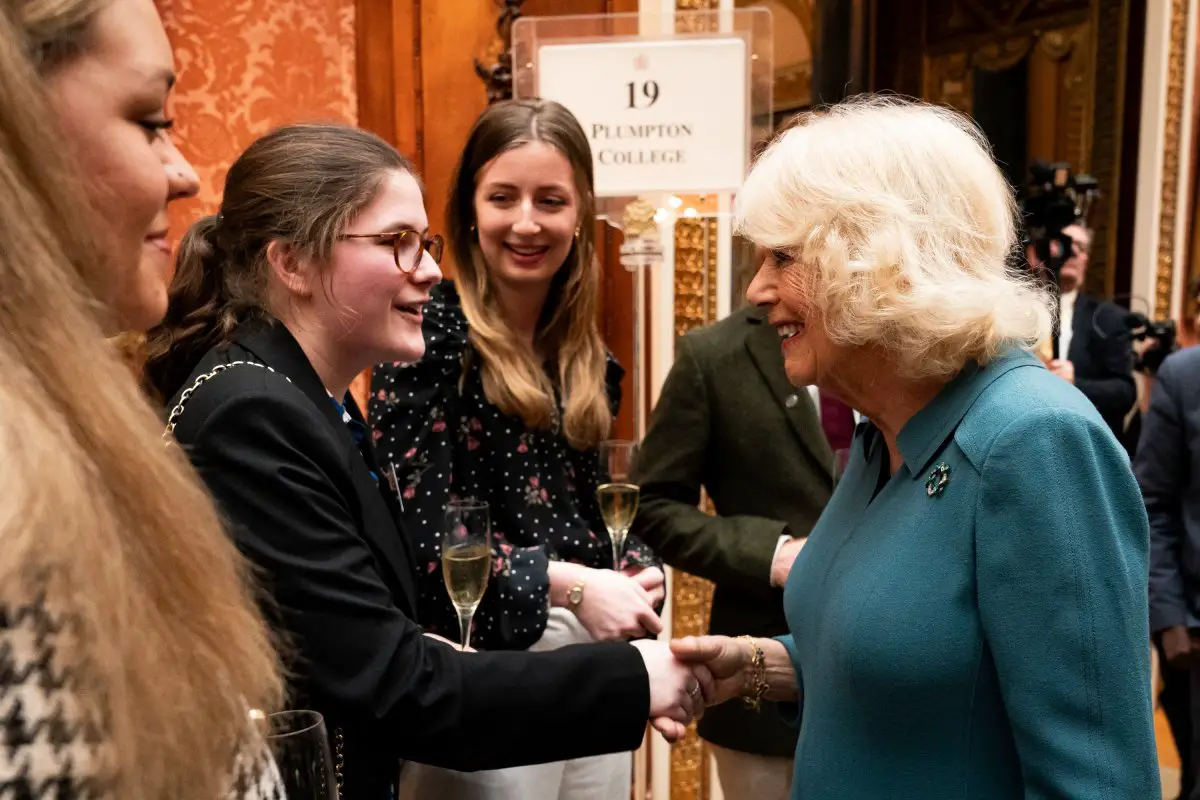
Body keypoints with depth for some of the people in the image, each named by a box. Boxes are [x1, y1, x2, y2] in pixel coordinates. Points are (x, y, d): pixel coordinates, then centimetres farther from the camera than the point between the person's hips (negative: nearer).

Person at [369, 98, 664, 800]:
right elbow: (415, 532, -17)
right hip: (484, 667, -6)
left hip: (597, 661, 7)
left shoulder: (586, 354, 8)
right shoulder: (429, 335, -12)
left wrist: (641, 570, -5)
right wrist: (566, 583, -20)